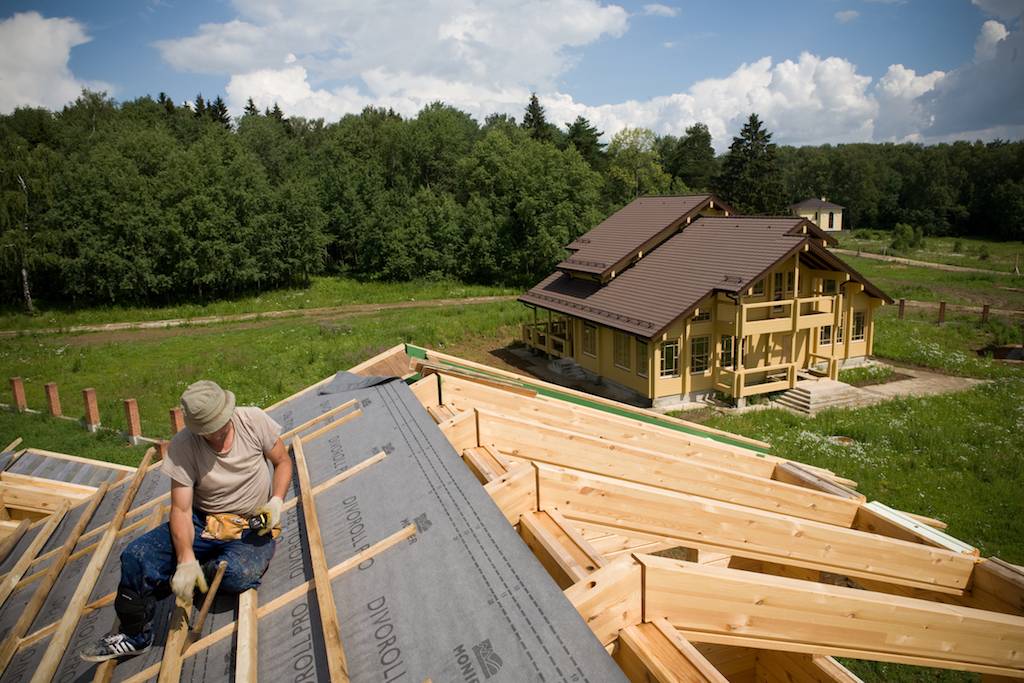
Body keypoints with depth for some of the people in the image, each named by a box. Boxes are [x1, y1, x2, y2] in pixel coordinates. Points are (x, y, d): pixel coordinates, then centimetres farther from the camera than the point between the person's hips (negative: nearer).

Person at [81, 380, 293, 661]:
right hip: (203, 521, 2)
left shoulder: (254, 420, -15)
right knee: (136, 556, -19)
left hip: (253, 527, -1)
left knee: (238, 574, -33)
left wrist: (277, 500, -18)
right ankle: (134, 635, 4)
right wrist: (186, 559, -31)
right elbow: (181, 510, -16)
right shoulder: (182, 447, -15)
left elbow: (283, 461, 0)